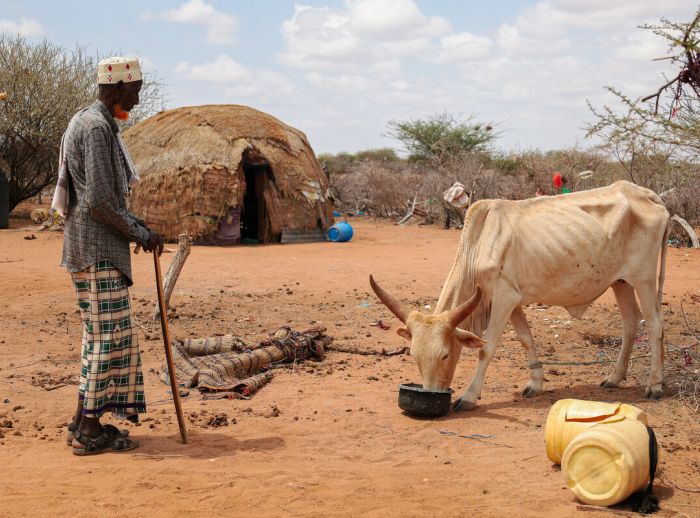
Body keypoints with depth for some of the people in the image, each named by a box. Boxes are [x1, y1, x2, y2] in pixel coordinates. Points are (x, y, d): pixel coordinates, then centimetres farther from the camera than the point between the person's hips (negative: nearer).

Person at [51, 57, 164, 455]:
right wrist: (141, 233, -11)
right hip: (96, 248, -11)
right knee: (110, 333, -7)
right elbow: (99, 200, -21)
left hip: (97, 246, 11)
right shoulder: (97, 127, -15)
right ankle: (89, 430, -3)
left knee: (102, 333, 13)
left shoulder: (90, 122, 17)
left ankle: (86, 422, 19)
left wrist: (134, 225, 16)